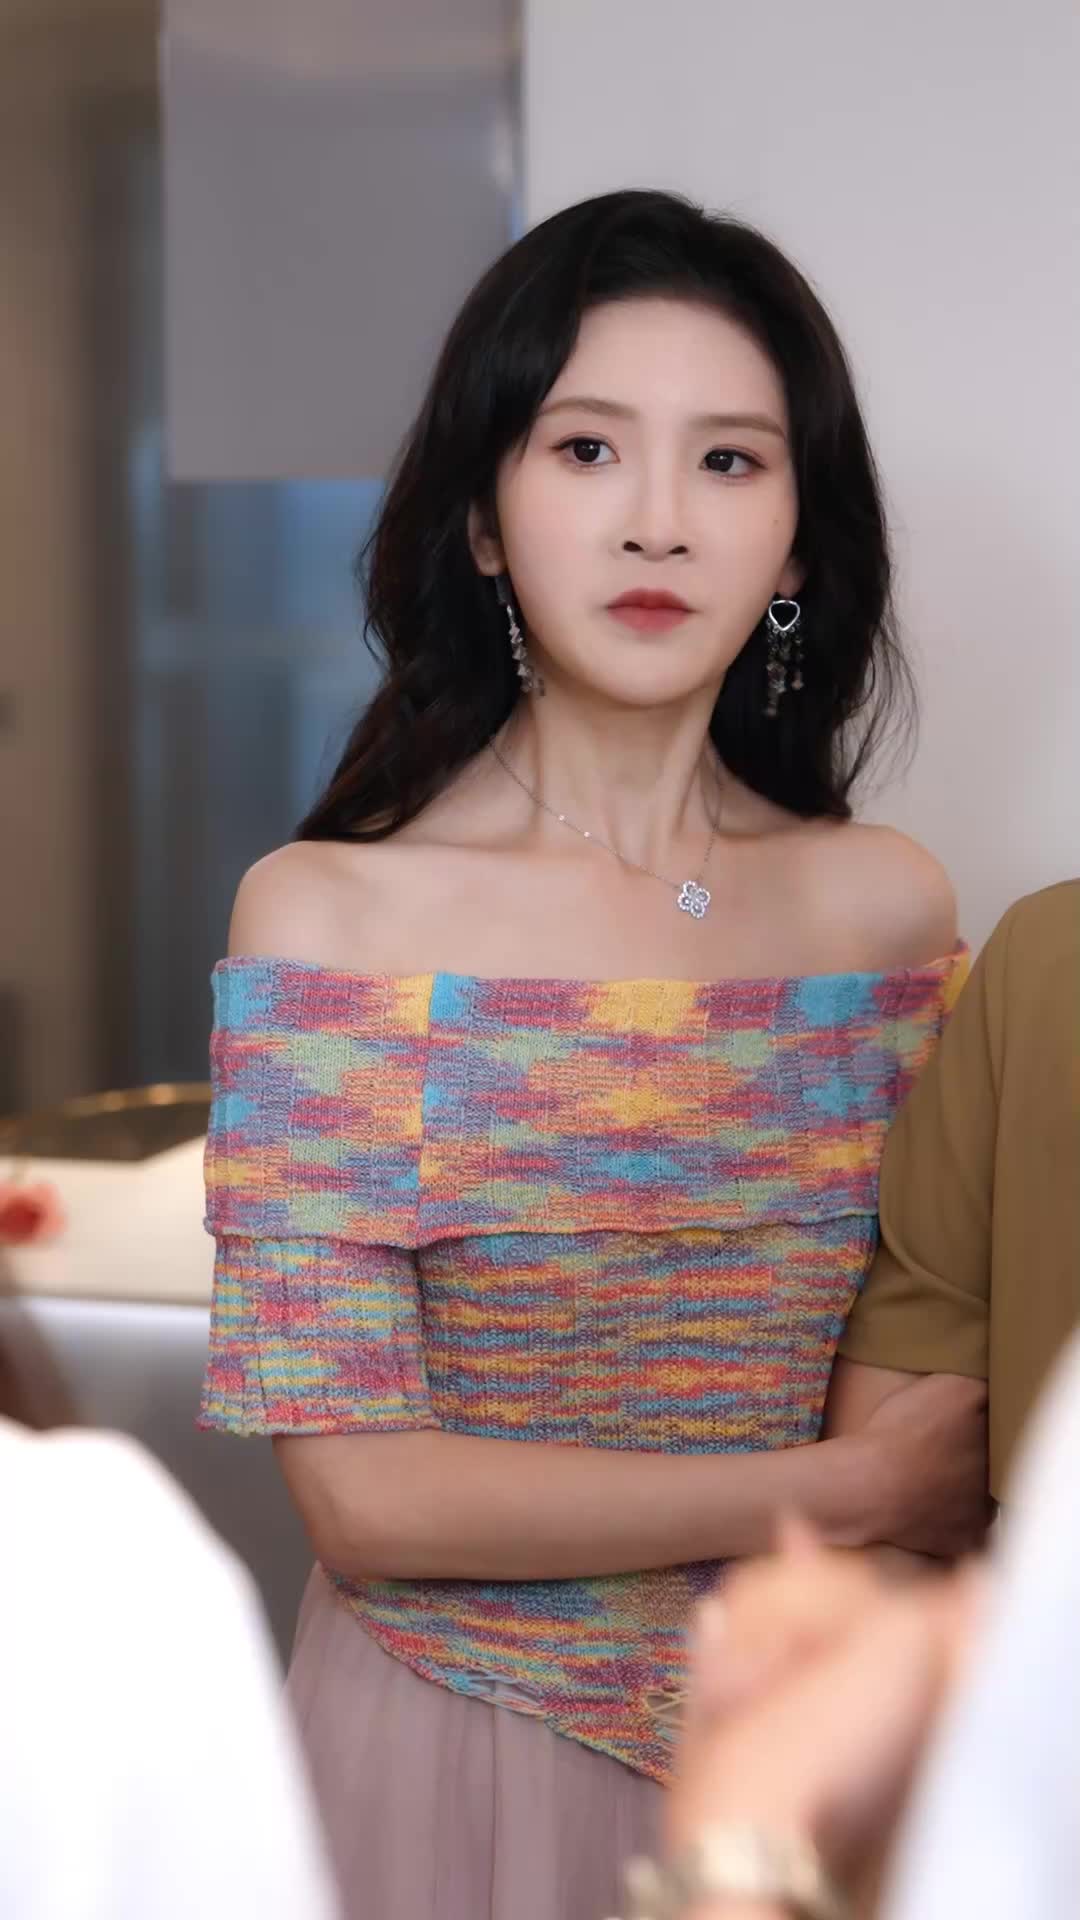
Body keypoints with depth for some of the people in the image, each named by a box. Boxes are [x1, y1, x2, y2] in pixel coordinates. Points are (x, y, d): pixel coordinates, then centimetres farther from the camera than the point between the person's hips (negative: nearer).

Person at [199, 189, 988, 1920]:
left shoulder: (892, 907, -3)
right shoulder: (332, 915, -12)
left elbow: (922, 1367, 7)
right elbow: (360, 1490, -16)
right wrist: (839, 1492, -13)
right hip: (460, 1738, -3)